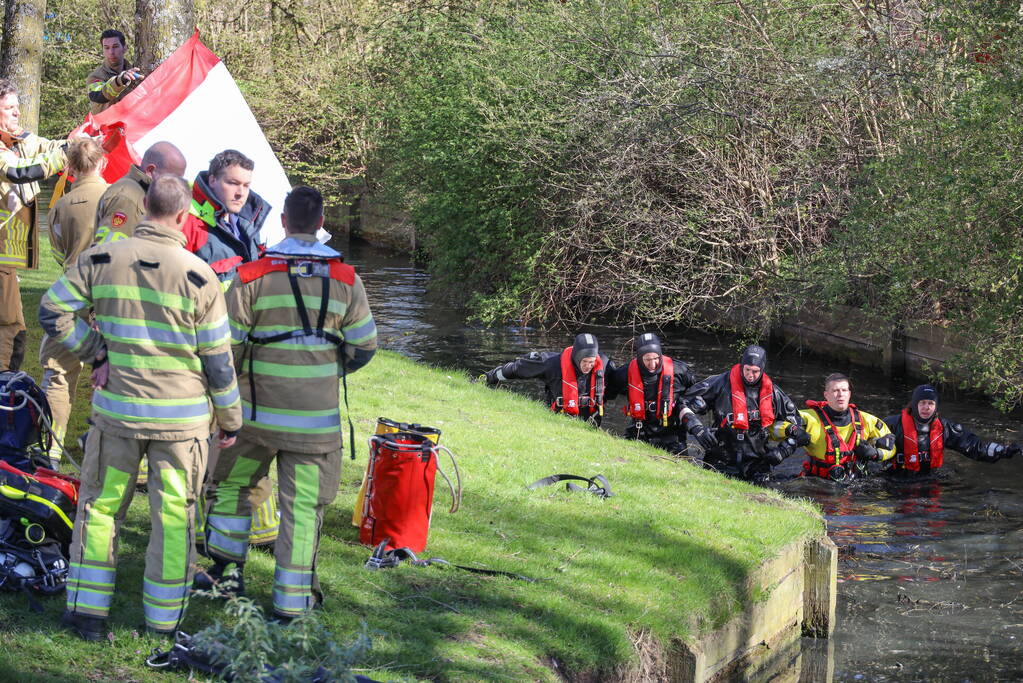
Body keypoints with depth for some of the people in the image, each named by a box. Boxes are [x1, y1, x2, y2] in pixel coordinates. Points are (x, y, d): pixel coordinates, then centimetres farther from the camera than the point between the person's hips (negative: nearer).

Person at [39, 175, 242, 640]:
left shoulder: (101, 260, -5)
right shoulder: (197, 275, -9)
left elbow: (52, 311, -3)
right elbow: (218, 358, -4)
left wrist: (95, 353, 4)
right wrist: (230, 420, 7)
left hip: (117, 409, 1)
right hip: (182, 417, -1)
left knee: (101, 505, 15)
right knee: (173, 514, 9)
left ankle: (87, 611, 15)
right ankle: (163, 620, 16)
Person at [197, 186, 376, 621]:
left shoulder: (252, 275, -6)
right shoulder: (345, 279, -1)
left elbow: (227, 345, -6)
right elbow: (363, 346, 5)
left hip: (256, 409, -1)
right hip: (316, 414, 1)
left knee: (231, 484, 20)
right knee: (303, 504, 5)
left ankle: (226, 572, 26)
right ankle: (293, 598, 7)